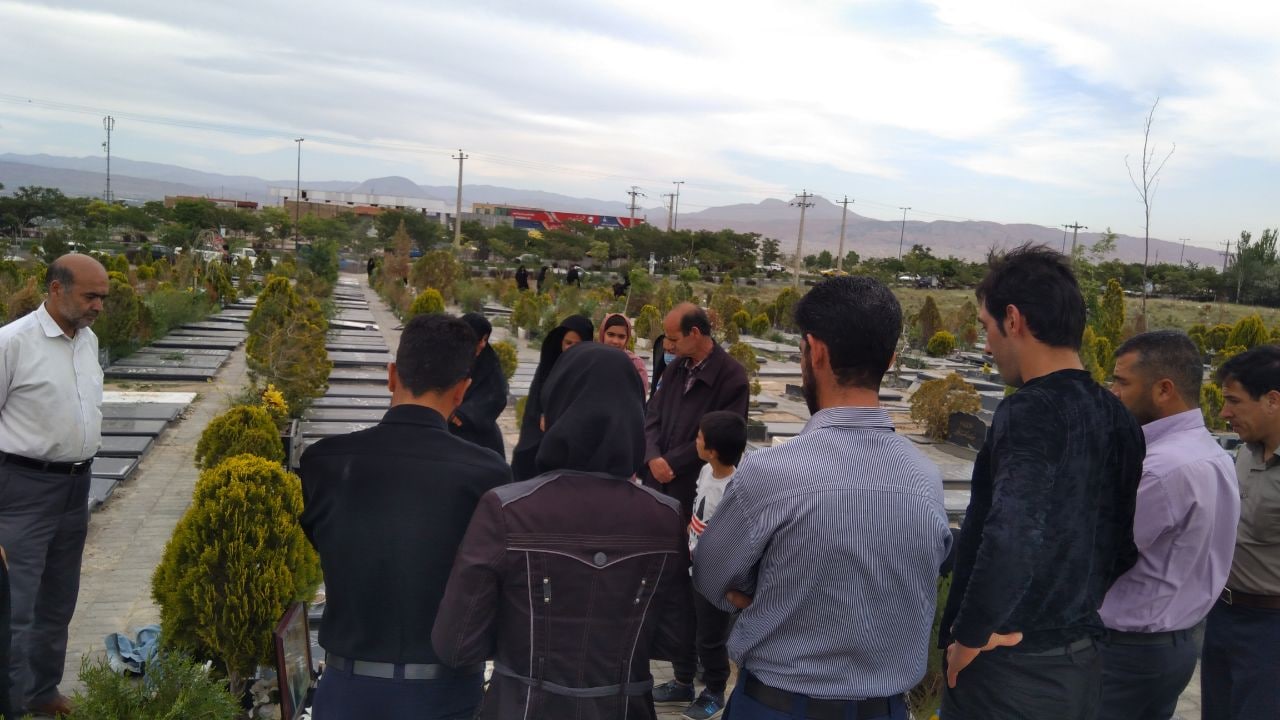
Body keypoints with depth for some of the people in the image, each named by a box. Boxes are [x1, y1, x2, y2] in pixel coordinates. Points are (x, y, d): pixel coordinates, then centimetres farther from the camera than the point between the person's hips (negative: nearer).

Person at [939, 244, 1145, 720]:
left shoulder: (1031, 412, -20)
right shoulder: (1117, 418, 5)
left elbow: (1009, 535, -34)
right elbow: (1126, 547, 13)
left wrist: (970, 634, -21)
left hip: (1010, 668, -8)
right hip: (1081, 664, 8)